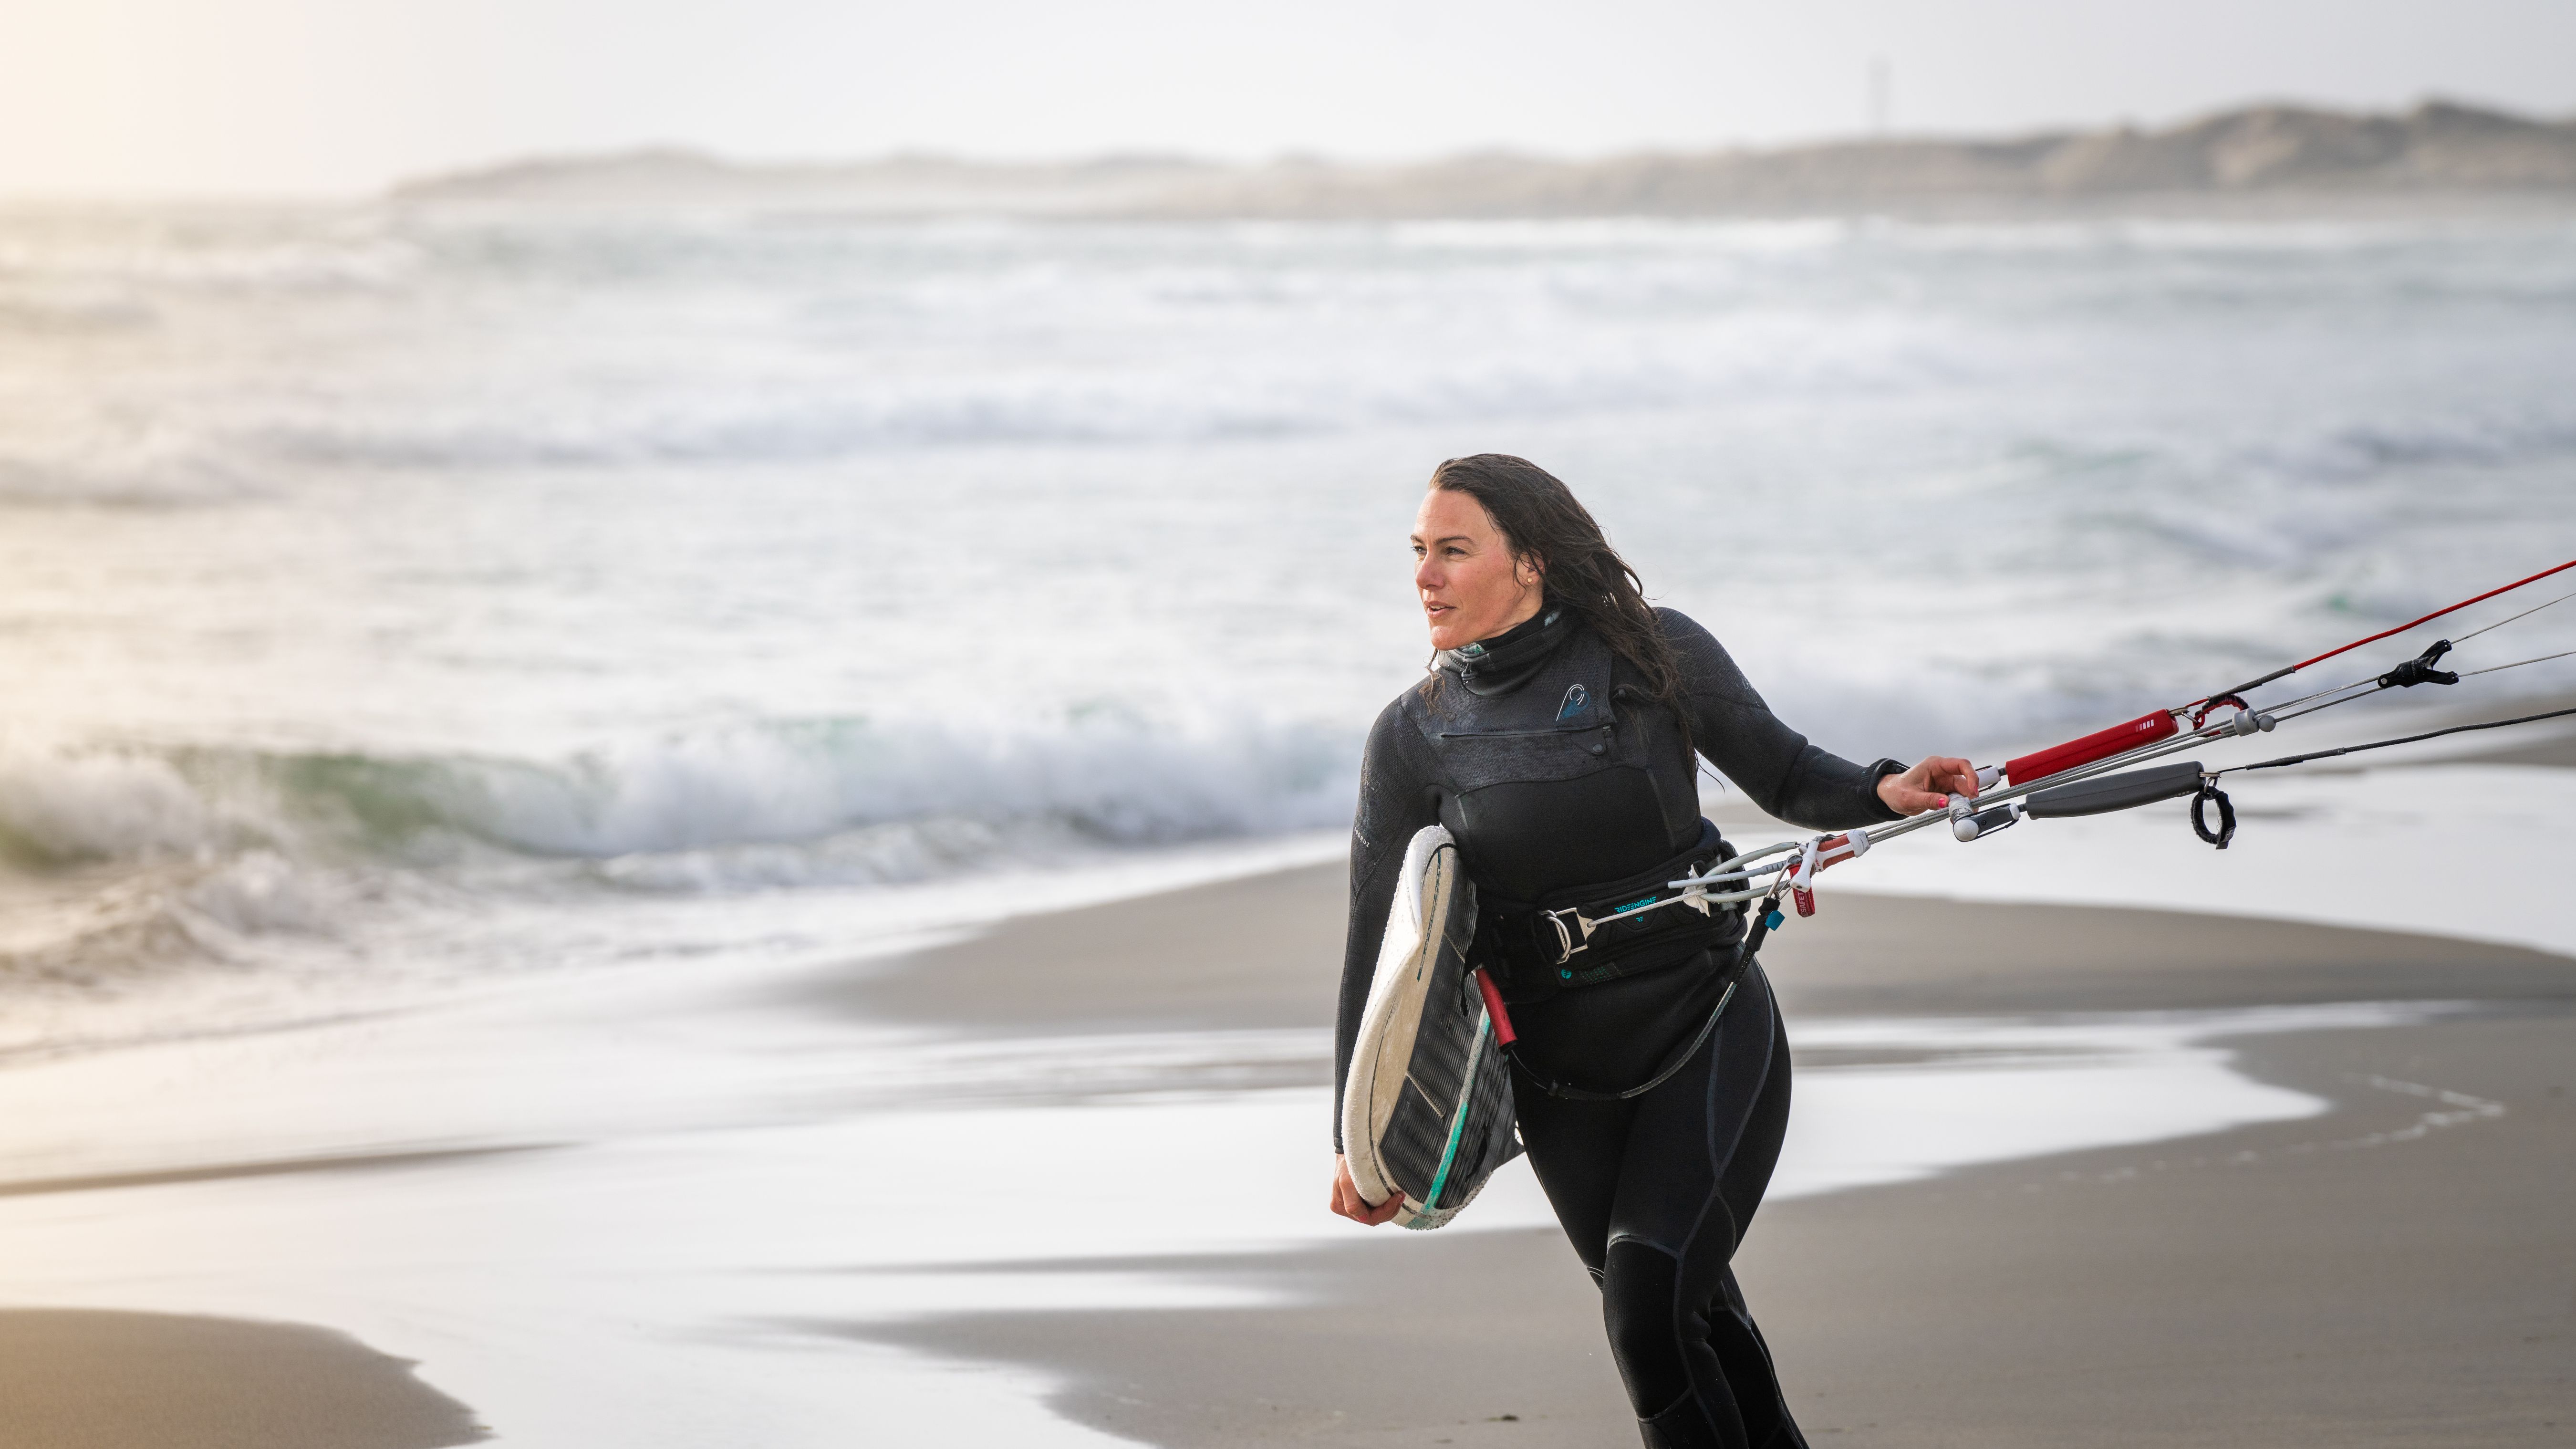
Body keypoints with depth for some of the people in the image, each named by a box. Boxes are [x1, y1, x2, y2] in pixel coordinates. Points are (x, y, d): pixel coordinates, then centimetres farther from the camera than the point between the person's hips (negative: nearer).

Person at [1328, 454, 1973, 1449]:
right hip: (1566, 1091, 3)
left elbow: (1783, 775, 2)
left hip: (1711, 1040, -3)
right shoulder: (1415, 735, -3)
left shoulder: (1655, 656, -9)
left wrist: (1882, 792, -19)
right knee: (1697, 1328, 14)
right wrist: (1358, 1132, 0)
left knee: (1650, 1319, -20)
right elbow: (1378, 942, 1)